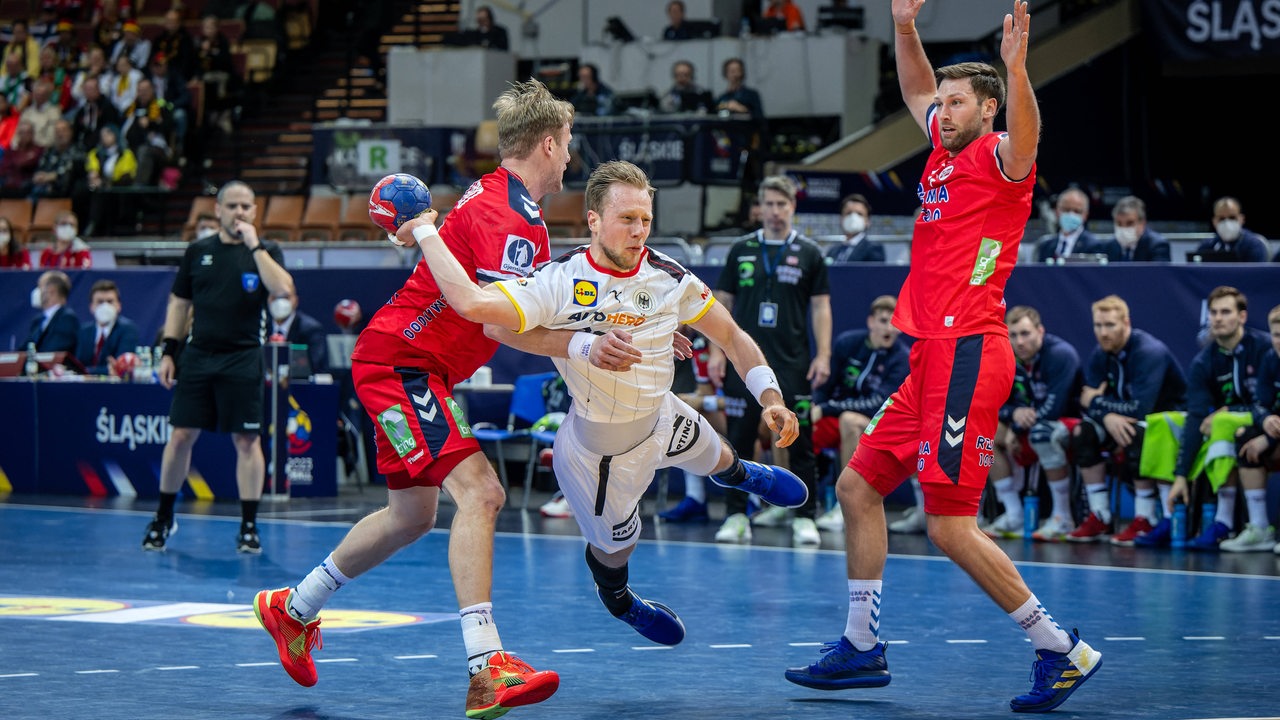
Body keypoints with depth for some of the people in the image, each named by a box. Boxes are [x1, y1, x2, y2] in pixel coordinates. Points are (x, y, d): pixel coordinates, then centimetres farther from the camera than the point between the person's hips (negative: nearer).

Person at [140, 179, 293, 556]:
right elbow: (179, 303, 13)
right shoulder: (198, 252, 9)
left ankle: (249, 526, 3)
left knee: (247, 440, -3)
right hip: (198, 356, 2)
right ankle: (163, 519, 15)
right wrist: (168, 351, 6)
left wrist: (255, 245, -16)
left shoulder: (266, 252, 2)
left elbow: (282, 289, -17)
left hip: (243, 359, -2)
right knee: (181, 436, 2)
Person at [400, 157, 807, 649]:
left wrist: (769, 396, -15)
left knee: (713, 456, 33)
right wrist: (425, 232, -41)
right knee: (615, 545, 19)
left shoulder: (668, 278, -17)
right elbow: (473, 303, -48)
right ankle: (618, 601, 57)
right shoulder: (560, 284, -34)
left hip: (660, 419, 5)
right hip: (601, 453, -4)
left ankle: (737, 473, 74)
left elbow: (730, 335, -4)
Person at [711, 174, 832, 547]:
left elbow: (821, 307, 4)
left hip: (793, 365, -1)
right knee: (739, 441, 1)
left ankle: (805, 517, 6)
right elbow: (723, 302, 11)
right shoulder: (741, 250, 9)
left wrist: (823, 355, -5)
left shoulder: (809, 253, 5)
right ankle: (736, 516, 7)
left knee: (799, 444, -1)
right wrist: (717, 351, 2)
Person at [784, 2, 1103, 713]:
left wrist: (1014, 67, -47)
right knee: (857, 486, 14)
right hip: (932, 357, 10)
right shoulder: (945, 151, 17)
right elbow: (916, 89, 33)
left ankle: (1062, 649, -5)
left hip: (968, 354, -10)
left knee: (951, 527, -12)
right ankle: (861, 647, 21)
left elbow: (1024, 137, -32)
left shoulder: (999, 158, -7)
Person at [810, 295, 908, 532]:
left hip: (876, 431, -4)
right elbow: (824, 383, 6)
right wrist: (815, 407, -17)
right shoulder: (847, 342, 1)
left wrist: (827, 408, -26)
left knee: (850, 420, -38)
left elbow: (878, 404, -19)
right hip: (834, 421, 4)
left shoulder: (902, 358, -9)